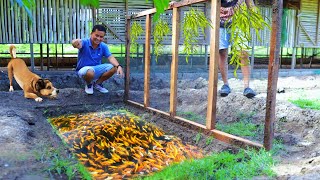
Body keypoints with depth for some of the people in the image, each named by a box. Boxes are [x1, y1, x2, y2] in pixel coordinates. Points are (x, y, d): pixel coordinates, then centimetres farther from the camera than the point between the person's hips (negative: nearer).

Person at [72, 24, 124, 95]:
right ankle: (88, 84, 0)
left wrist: (118, 66, -34)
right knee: (90, 72, -40)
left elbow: (110, 57, -14)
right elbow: (80, 43, -43)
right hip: (84, 69, -5)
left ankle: (97, 83, 8)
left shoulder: (103, 46, -6)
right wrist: (75, 42, -70)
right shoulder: (85, 42, -20)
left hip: (97, 69, 5)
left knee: (113, 68, -17)